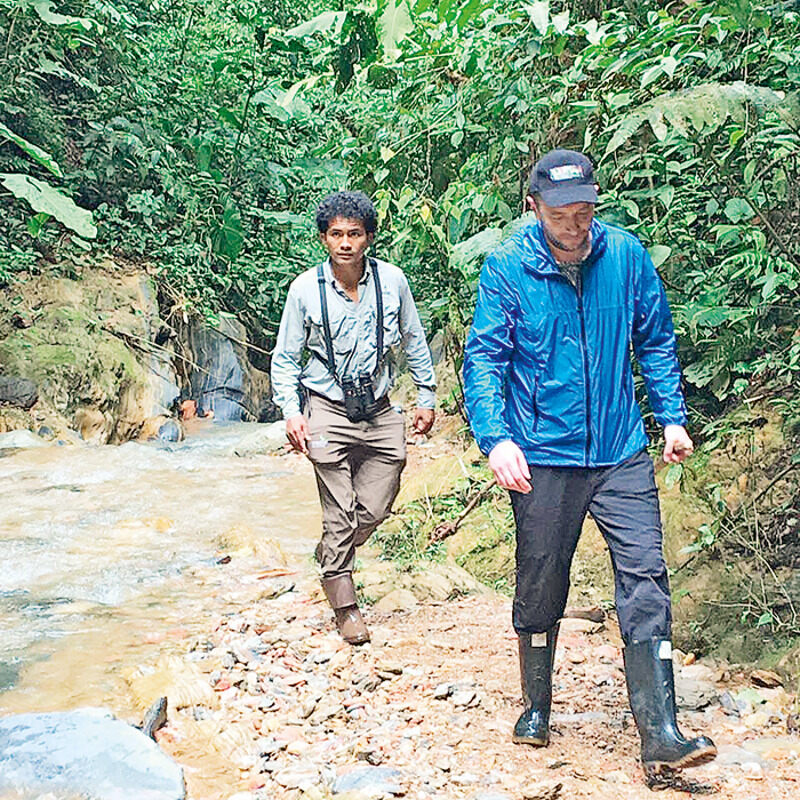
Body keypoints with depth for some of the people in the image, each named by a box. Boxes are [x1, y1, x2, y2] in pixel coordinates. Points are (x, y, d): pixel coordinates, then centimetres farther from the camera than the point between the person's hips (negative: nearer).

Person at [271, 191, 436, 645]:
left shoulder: (391, 281, -2)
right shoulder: (305, 289, -7)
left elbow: (414, 342, 12)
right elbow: (286, 357, 2)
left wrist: (427, 397, 12)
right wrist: (291, 411, -8)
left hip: (379, 411, 3)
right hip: (329, 411, -2)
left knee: (374, 510, 5)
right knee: (340, 514, -2)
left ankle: (330, 553, 37)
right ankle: (345, 606, 13)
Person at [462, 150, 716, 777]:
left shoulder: (626, 254, 1)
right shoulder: (507, 268, -5)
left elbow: (656, 341, 12)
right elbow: (485, 357, -7)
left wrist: (672, 415, 4)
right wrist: (497, 438, -20)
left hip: (621, 454, 2)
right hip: (543, 458, -1)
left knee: (646, 582, -6)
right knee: (540, 590, 10)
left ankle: (660, 736, -3)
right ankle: (536, 709, 31)